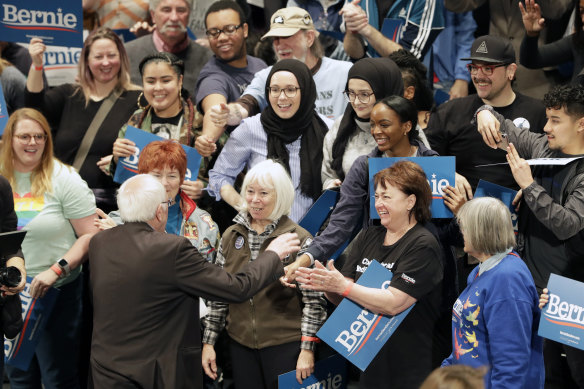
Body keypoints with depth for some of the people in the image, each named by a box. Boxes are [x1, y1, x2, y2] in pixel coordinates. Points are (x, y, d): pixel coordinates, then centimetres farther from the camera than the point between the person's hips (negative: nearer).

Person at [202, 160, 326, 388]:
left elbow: (314, 301, -7)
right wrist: (208, 342, 9)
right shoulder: (231, 236, 8)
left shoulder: (299, 239, -6)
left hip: (285, 345, -4)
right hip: (240, 344, 4)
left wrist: (307, 349, -12)